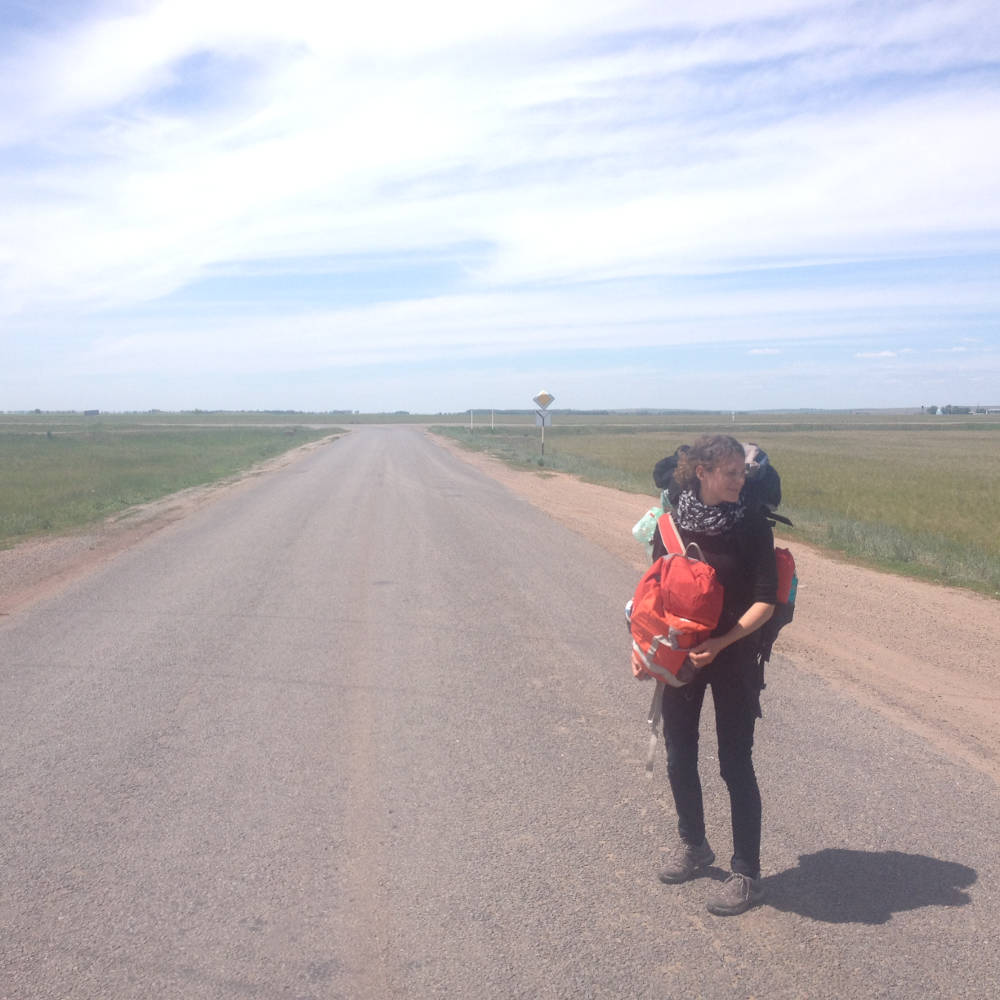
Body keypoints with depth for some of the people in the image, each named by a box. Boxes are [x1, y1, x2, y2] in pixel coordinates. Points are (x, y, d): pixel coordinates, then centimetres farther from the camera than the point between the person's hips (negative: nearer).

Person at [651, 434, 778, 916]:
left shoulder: (752, 525, -11)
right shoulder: (670, 524, -3)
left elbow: (765, 600, -13)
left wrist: (721, 643, -23)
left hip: (732, 659, -3)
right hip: (679, 655, 4)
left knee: (735, 765, 3)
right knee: (679, 756, 14)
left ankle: (747, 874, 17)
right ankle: (692, 844, 37)